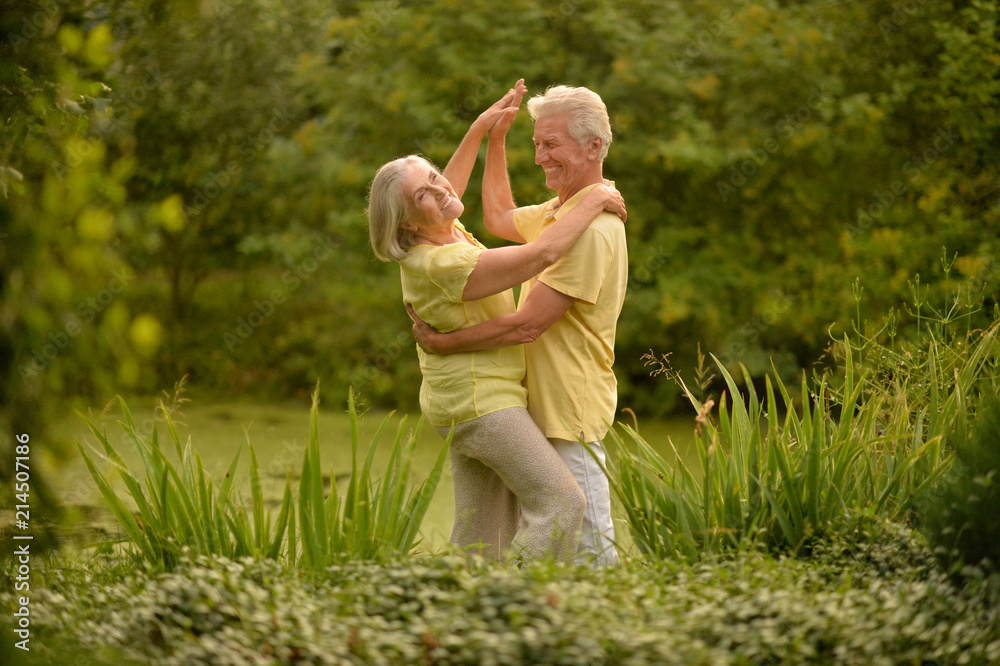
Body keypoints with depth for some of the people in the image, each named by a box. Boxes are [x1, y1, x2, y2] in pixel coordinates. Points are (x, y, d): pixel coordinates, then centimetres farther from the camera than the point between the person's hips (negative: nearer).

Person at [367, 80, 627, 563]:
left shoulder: (435, 235, 3)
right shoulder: (443, 265, -24)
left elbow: (449, 191, 28)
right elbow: (542, 253, -25)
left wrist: (481, 129, 21)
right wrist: (593, 203, -13)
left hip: (472, 400, 10)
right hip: (480, 401, -10)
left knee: (480, 541, 7)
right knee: (559, 502, -17)